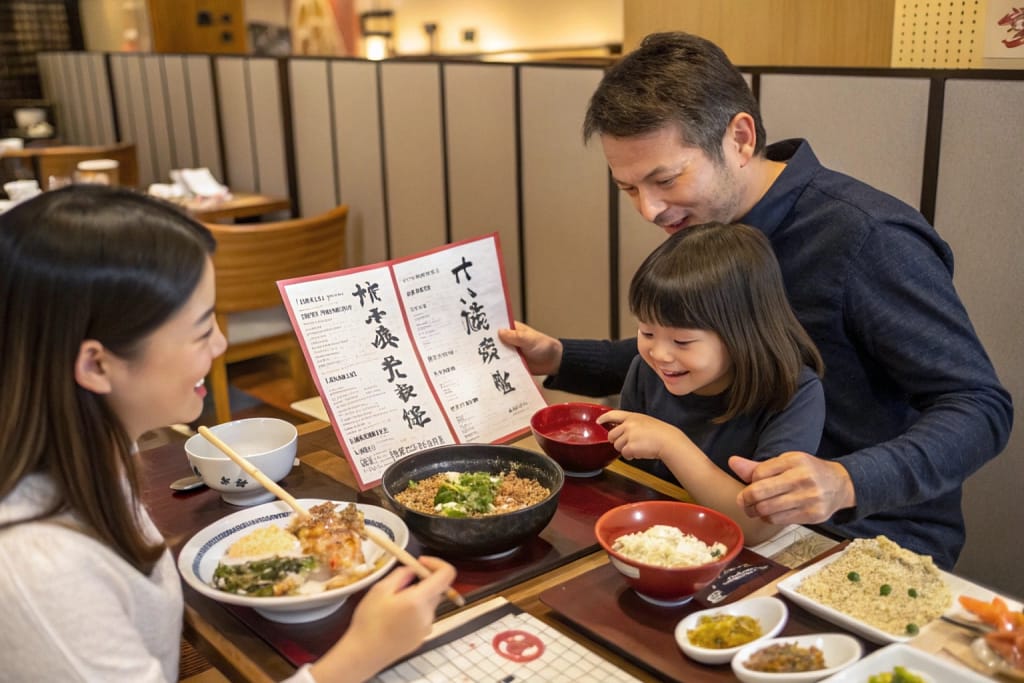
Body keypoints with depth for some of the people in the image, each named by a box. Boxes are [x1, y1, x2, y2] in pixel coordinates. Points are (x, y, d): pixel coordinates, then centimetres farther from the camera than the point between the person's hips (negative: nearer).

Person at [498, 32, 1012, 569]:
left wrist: (847, 483, -37)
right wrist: (558, 358, 3)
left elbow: (981, 407, -20)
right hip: (754, 523, 7)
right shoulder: (704, 224, 3)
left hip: (874, 542, -6)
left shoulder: (869, 238, -22)